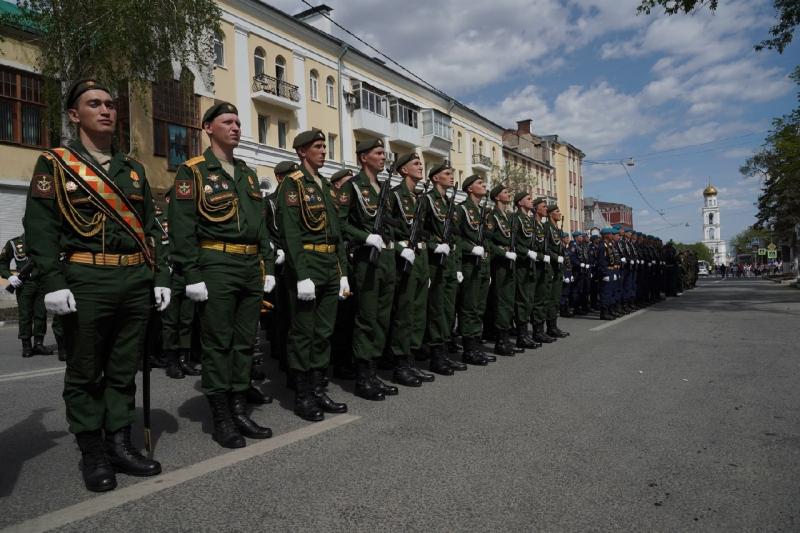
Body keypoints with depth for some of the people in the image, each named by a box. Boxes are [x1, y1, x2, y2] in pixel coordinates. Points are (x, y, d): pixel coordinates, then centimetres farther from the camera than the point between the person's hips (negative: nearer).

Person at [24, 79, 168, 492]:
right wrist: (53, 282, -15)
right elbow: (40, 227, -5)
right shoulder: (54, 164, 3)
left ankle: (120, 444, 22)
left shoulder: (133, 169, 16)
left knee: (124, 370, 10)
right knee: (84, 373, 6)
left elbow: (150, 228, 15)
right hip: (86, 282, -4)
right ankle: (92, 453, 18)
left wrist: (160, 276, 7)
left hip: (137, 281, 4)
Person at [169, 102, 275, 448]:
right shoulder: (192, 172, -2)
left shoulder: (247, 173, 18)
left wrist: (268, 266, 11)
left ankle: (240, 411, 21)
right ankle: (221, 420, 11)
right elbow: (182, 227, -10)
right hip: (216, 267, -6)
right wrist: (192, 276, -16)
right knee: (218, 344, 0)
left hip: (251, 267, 7)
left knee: (245, 342, 10)